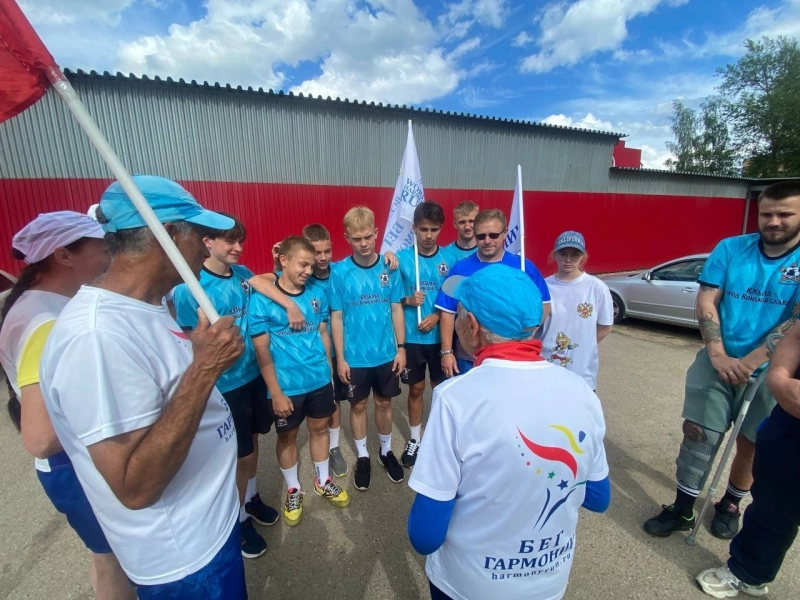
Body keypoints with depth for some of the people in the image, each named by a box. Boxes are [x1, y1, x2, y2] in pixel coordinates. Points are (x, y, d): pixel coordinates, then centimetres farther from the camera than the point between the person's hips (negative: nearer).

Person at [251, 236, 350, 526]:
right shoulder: (262, 300, -14)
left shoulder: (318, 293, -2)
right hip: (287, 385, -3)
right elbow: (262, 350, -13)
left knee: (320, 428, 19)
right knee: (288, 436, 16)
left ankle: (323, 481, 42)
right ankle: (293, 490, 39)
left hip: (320, 380, 4)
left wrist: (329, 370, 11)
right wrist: (276, 392, -14)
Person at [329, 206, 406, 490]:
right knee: (358, 405, 15)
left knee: (384, 403, 18)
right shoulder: (340, 272, -11)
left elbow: (396, 309, 1)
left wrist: (401, 347, 0)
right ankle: (362, 457, 37)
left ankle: (386, 451, 40)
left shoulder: (389, 267, -6)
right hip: (355, 356, -1)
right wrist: (340, 358, -6)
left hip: (386, 353, 2)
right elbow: (337, 317, -6)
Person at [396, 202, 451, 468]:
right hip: (412, 337, 0)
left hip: (440, 336, 1)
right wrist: (408, 300, -19)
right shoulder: (402, 258, -6)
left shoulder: (449, 258, -4)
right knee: (416, 389, 13)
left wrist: (437, 316, -14)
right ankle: (415, 439, 33)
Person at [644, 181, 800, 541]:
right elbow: (706, 301, -6)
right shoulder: (731, 249, -1)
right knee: (698, 431, 0)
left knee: (750, 442, 13)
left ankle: (730, 504, 37)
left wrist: (751, 360, -22)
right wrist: (718, 355, -16)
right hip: (718, 360, 1)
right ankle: (683, 509, 14)